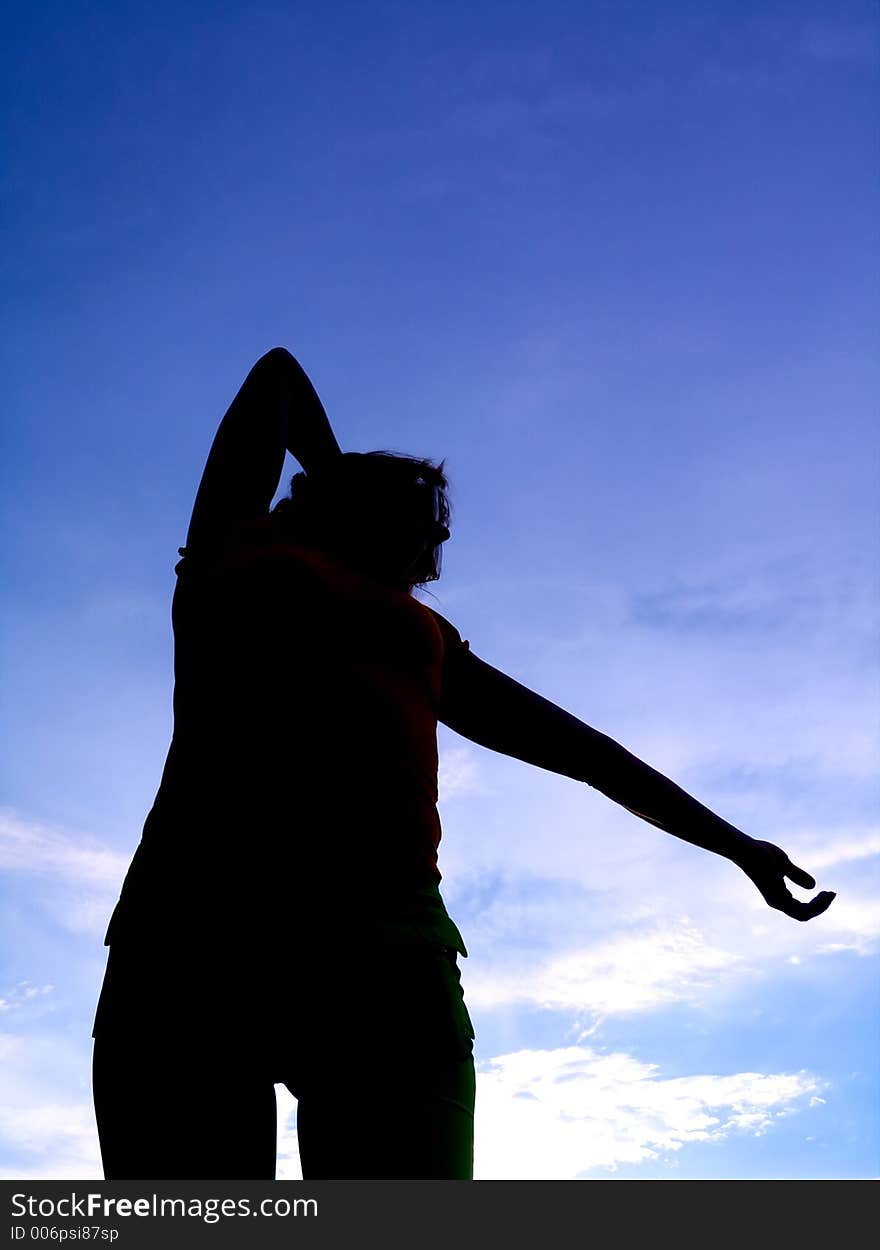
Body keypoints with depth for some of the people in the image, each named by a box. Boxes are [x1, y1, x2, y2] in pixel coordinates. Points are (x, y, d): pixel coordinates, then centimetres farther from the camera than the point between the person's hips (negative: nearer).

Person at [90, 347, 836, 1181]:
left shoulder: (430, 645, 32)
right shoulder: (236, 549, 26)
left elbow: (588, 751, 38)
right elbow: (279, 374, 40)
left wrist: (736, 846, 43)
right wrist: (337, 479, 52)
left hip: (385, 957, 3)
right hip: (189, 936, -2)